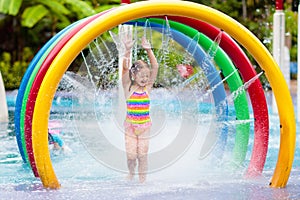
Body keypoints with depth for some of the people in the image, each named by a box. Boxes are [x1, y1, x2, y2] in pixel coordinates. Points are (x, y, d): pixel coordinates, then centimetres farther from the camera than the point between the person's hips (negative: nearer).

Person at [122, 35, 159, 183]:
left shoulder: (148, 88, 0)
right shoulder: (128, 88, -5)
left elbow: (155, 67, -5)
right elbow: (125, 68, -16)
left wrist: (148, 50, -13)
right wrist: (128, 51, -27)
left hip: (144, 125, 2)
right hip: (130, 124, -2)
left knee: (142, 154, 3)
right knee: (131, 154, -2)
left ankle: (142, 180, 14)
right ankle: (131, 173, 26)